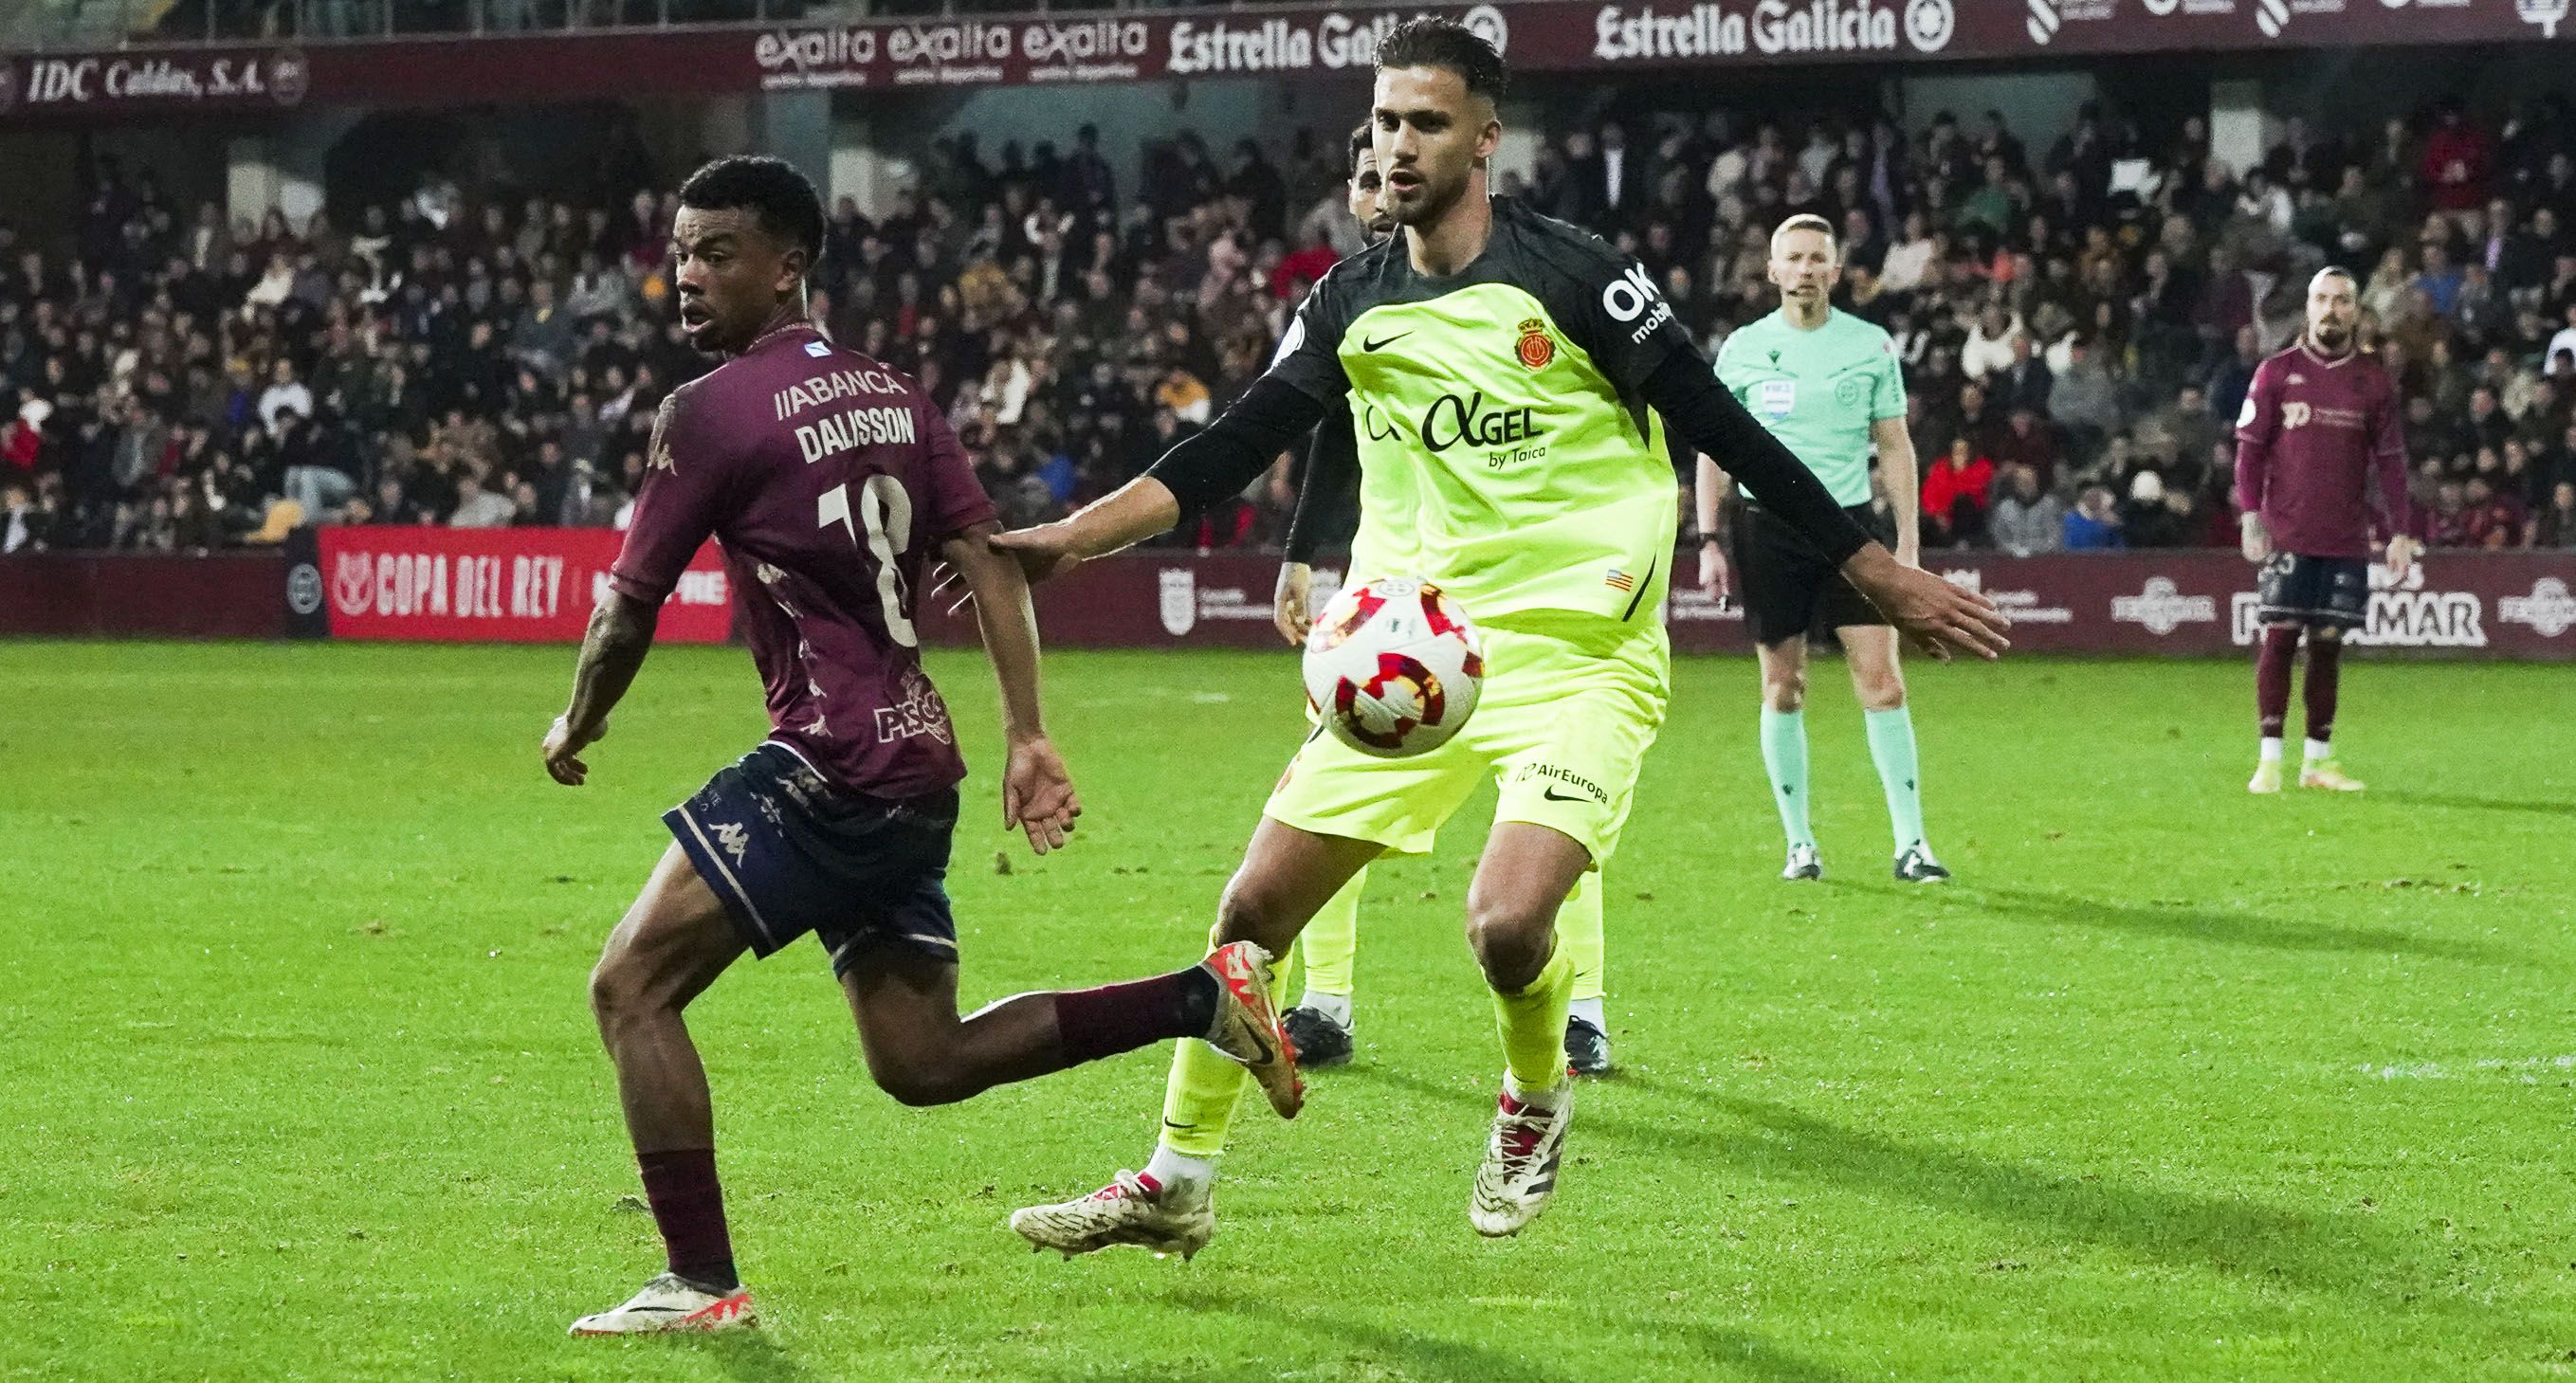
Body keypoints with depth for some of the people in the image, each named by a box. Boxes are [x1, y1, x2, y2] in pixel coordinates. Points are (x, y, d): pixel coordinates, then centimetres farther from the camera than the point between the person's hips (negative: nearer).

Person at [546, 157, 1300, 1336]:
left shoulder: (711, 410, -9)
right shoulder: (891, 394, 14)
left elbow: (628, 613, -4)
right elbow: (989, 563, 8)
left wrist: (576, 727, 13)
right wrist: (1026, 738, 7)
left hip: (826, 764, -9)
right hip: (916, 764, 9)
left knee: (632, 985, -5)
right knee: (921, 1061, 17)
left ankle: (701, 1284, -9)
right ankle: (1204, 997, 13)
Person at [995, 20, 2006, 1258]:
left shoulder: (1572, 277, -9)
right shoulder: (1352, 304, 6)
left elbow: (1724, 431, -6)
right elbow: (1230, 452, 7)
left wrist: (1878, 574, -5)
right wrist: (1073, 536, -6)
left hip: (1578, 657, -5)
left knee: (1506, 924, -25)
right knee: (1254, 909, 1)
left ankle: (1536, 1096, 9)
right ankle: (1175, 1184, 17)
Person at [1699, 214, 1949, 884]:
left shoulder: (1871, 346, 4)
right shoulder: (1742, 349, 4)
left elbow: (1895, 446, 9)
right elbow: (1714, 449, 9)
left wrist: (1908, 541, 2)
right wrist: (1708, 542, 1)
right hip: (1766, 523, 0)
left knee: (1882, 681, -9)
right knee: (1783, 688, 1)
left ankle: (1910, 843, -6)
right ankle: (1798, 843, 10)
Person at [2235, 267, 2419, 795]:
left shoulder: (2374, 383, 8)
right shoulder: (2276, 373, 4)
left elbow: (2390, 461, 10)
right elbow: (2250, 448, 3)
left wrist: (2400, 532, 3)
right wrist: (2251, 515, -8)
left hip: (2346, 541, 2)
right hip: (2287, 535, -2)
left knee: (2328, 643, 4)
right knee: (2279, 638, -6)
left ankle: (2318, 760, 11)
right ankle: (2269, 760, -4)